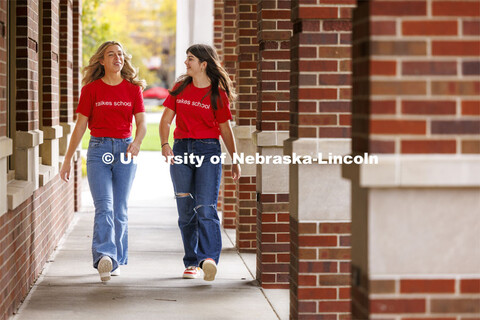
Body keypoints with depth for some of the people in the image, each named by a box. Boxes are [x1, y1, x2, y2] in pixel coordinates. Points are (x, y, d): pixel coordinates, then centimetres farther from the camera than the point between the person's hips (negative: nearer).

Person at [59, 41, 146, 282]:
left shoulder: (133, 88, 7)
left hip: (124, 149, 2)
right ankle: (104, 256, -31)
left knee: (119, 209, 6)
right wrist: (68, 160, 2)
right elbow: (80, 126, 4)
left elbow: (141, 123, 2)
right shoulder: (92, 89, 3)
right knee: (104, 206, -17)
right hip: (99, 149, -2)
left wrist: (137, 141, -21)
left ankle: (115, 261, 16)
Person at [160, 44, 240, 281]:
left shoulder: (217, 94, 1)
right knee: (186, 211, 5)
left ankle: (209, 259, -26)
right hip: (181, 149, 4)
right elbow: (166, 119, 7)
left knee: (205, 207, -16)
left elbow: (225, 129, 7)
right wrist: (165, 144, -11)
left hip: (208, 149, -4)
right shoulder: (180, 88, 11)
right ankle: (191, 262, 13)